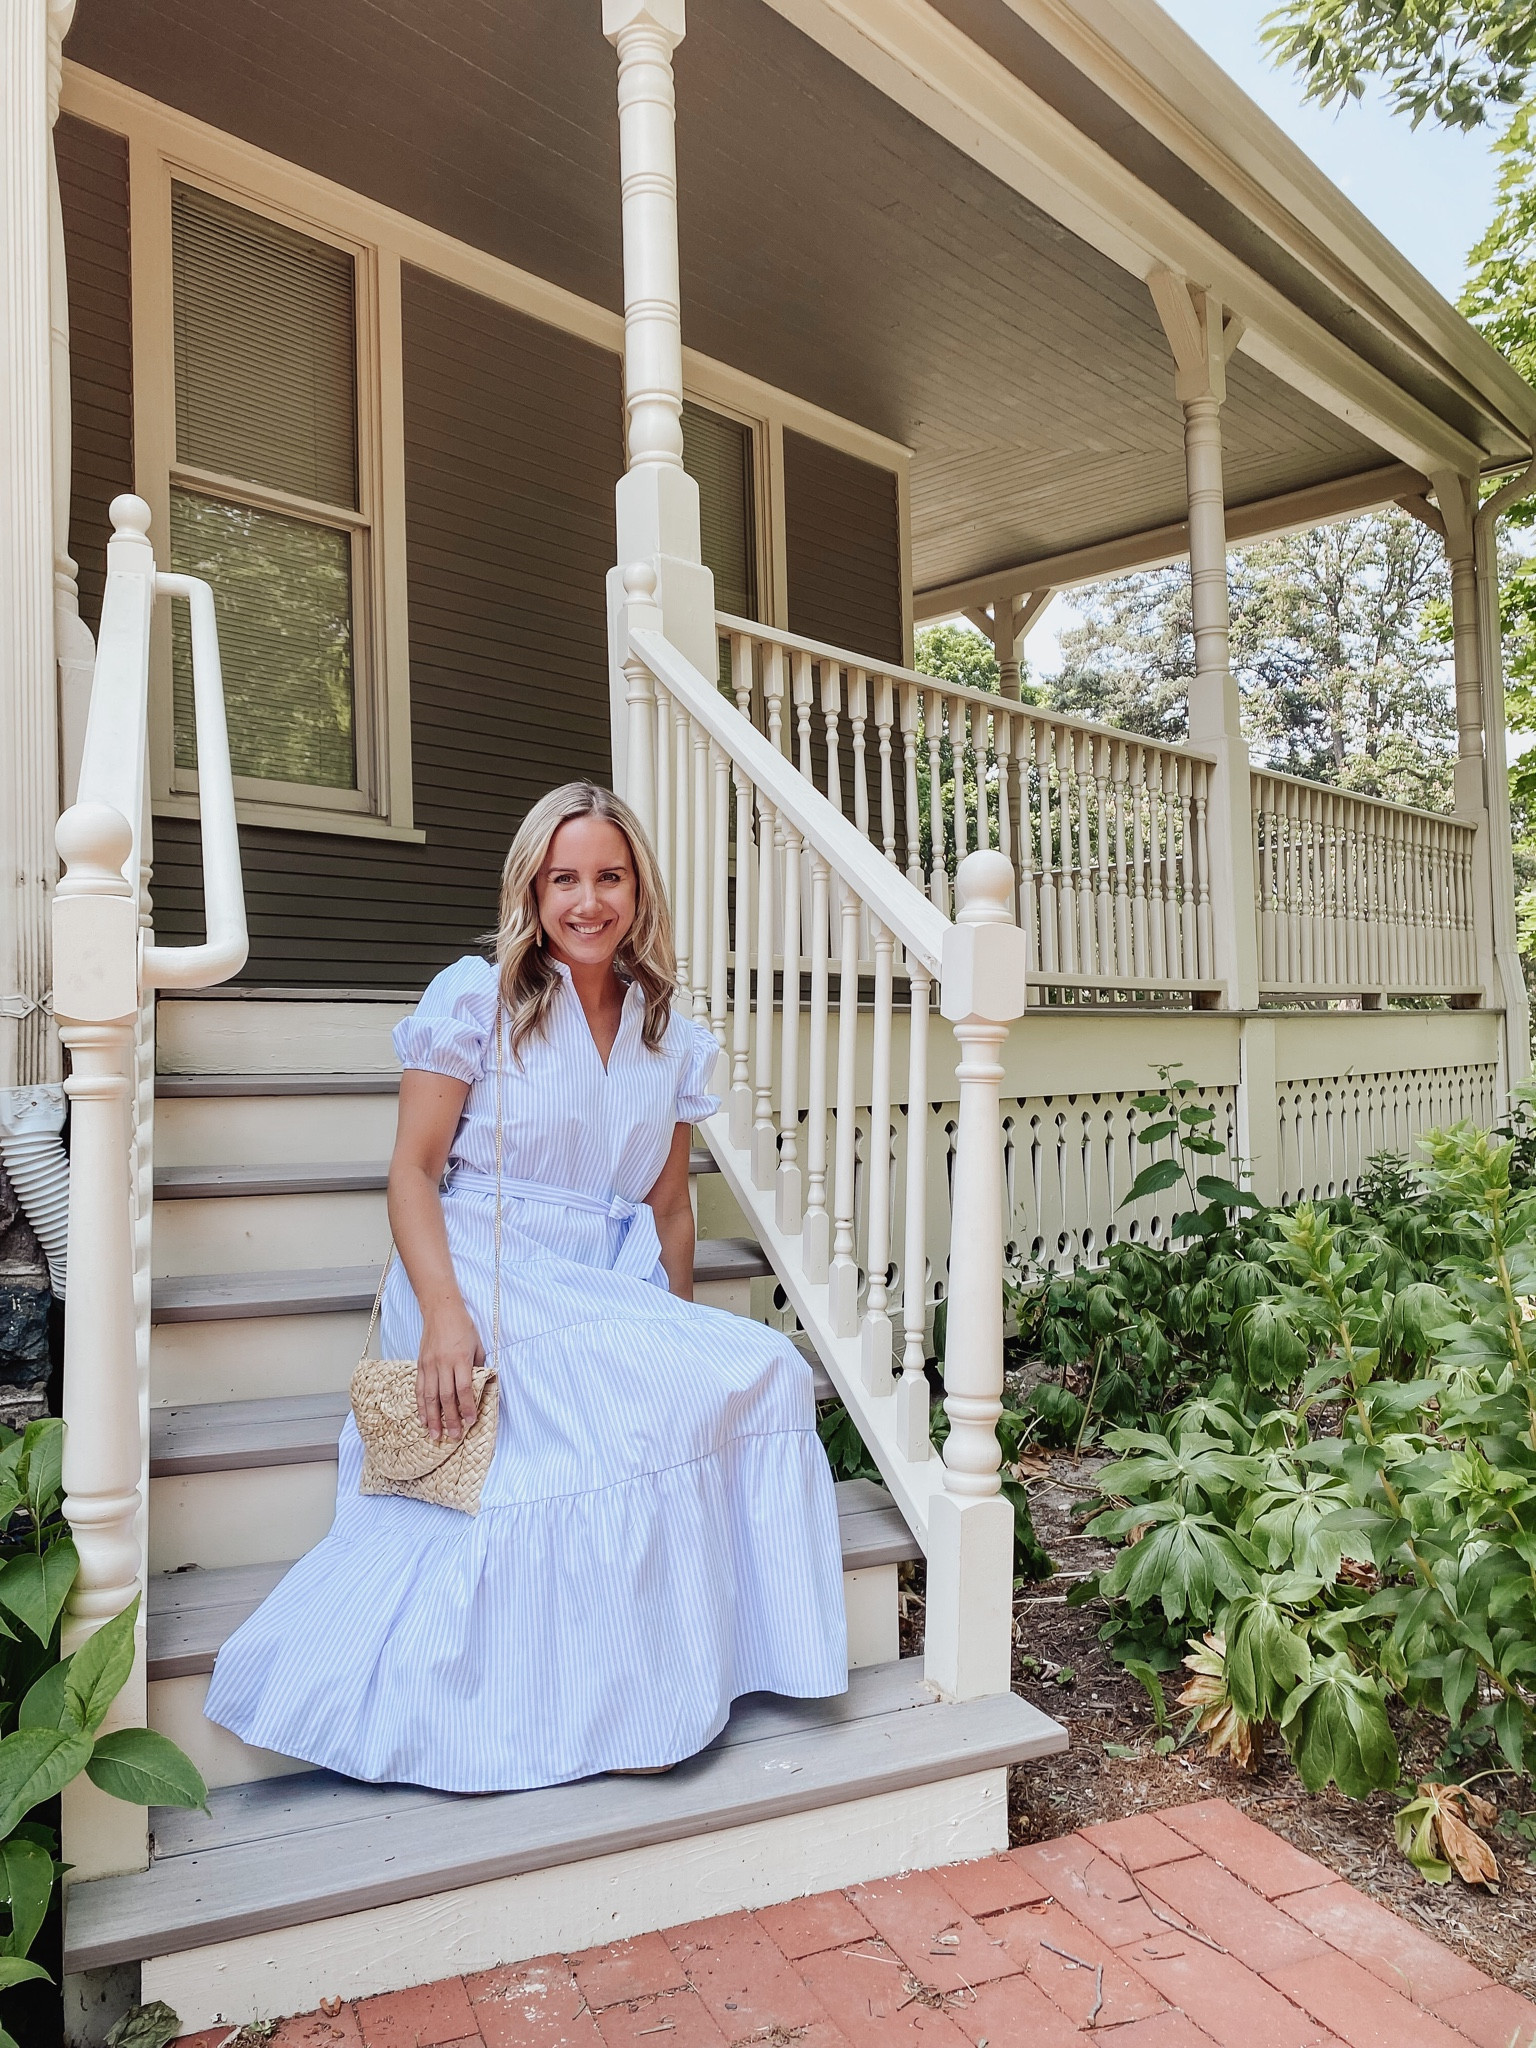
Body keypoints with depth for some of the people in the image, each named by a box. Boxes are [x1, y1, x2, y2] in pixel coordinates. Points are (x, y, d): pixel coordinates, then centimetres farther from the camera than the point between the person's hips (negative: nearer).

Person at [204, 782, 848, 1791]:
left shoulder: (672, 1036, 13)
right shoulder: (476, 998, -1)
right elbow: (414, 1169, -6)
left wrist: (682, 1327, 8)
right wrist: (443, 1310, -20)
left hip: (614, 1296, 5)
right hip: (485, 1281, -5)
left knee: (764, 1370, -21)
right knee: (655, 1399, -29)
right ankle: (626, 1699, -10)